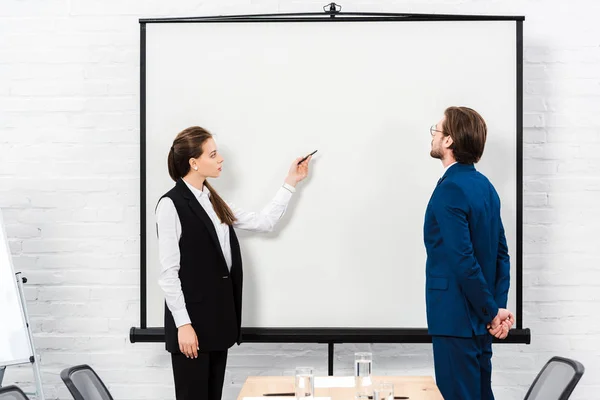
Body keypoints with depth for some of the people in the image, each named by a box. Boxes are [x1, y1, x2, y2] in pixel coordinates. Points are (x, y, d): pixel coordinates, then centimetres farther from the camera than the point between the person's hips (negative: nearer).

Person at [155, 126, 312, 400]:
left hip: (219, 316, 8)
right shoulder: (171, 205, -12)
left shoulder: (212, 201, 13)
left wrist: (291, 182, 17)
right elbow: (168, 272, -14)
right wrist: (182, 324, -17)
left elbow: (263, 222, 19)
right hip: (192, 319, -8)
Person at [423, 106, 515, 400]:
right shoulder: (484, 185, 10)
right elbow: (501, 252, 10)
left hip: (456, 318, -9)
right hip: (479, 320, 9)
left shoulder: (449, 190, -18)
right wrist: (498, 307, 6)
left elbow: (463, 260, -22)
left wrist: (492, 312, -13)